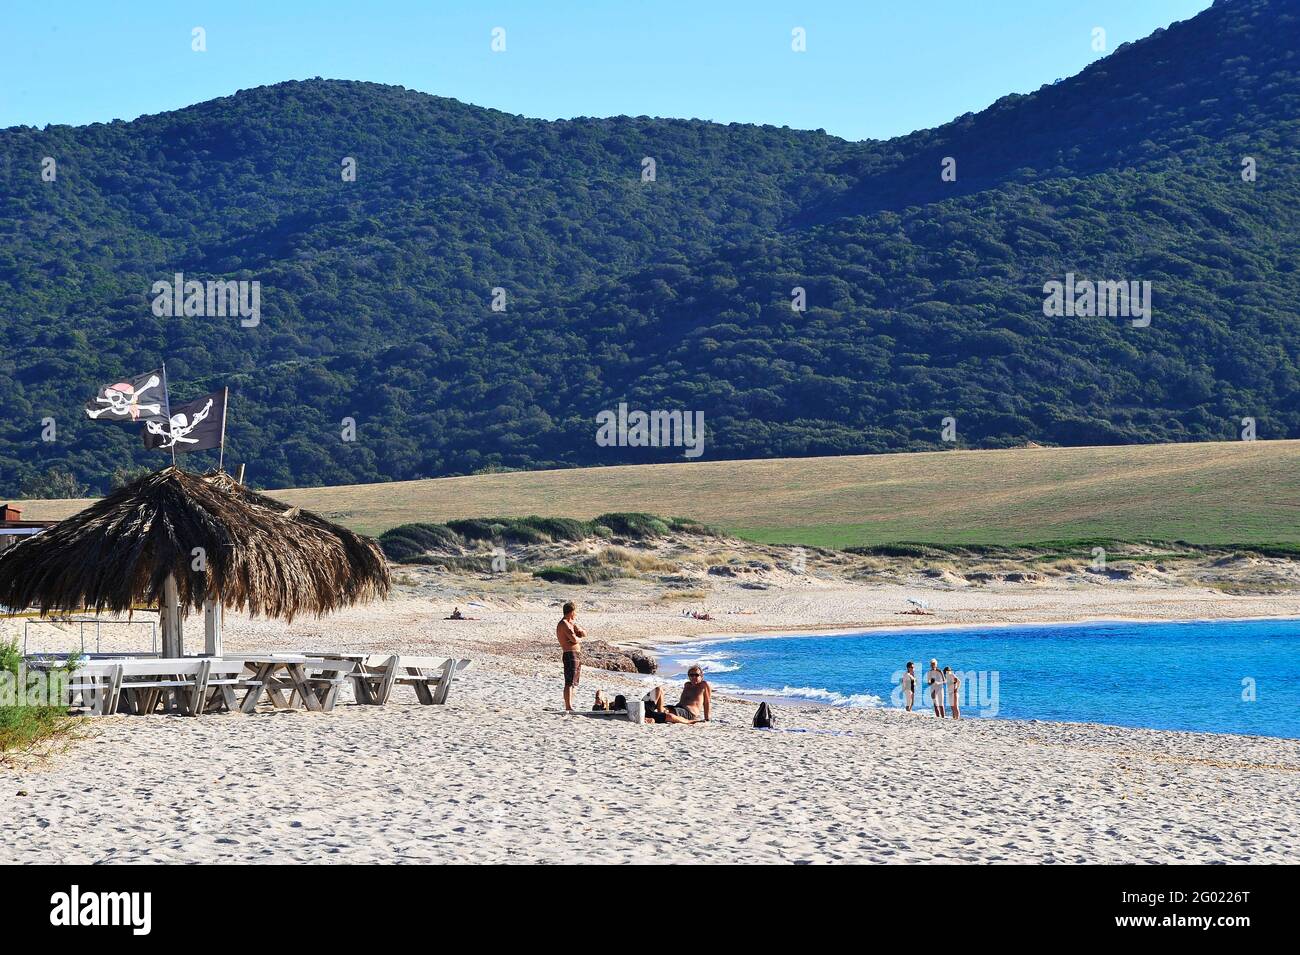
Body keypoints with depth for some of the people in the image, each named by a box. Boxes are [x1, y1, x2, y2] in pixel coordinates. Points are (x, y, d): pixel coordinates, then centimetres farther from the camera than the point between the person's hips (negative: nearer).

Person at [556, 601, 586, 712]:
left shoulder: (570, 623, 19)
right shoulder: (564, 624, -12)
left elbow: (584, 634, 17)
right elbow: (574, 639, -23)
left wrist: (577, 629, -4)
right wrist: (579, 639, 0)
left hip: (577, 655, 10)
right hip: (570, 654, -10)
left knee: (573, 682, 15)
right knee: (569, 682, -14)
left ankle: (570, 705, 21)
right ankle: (568, 707, -20)